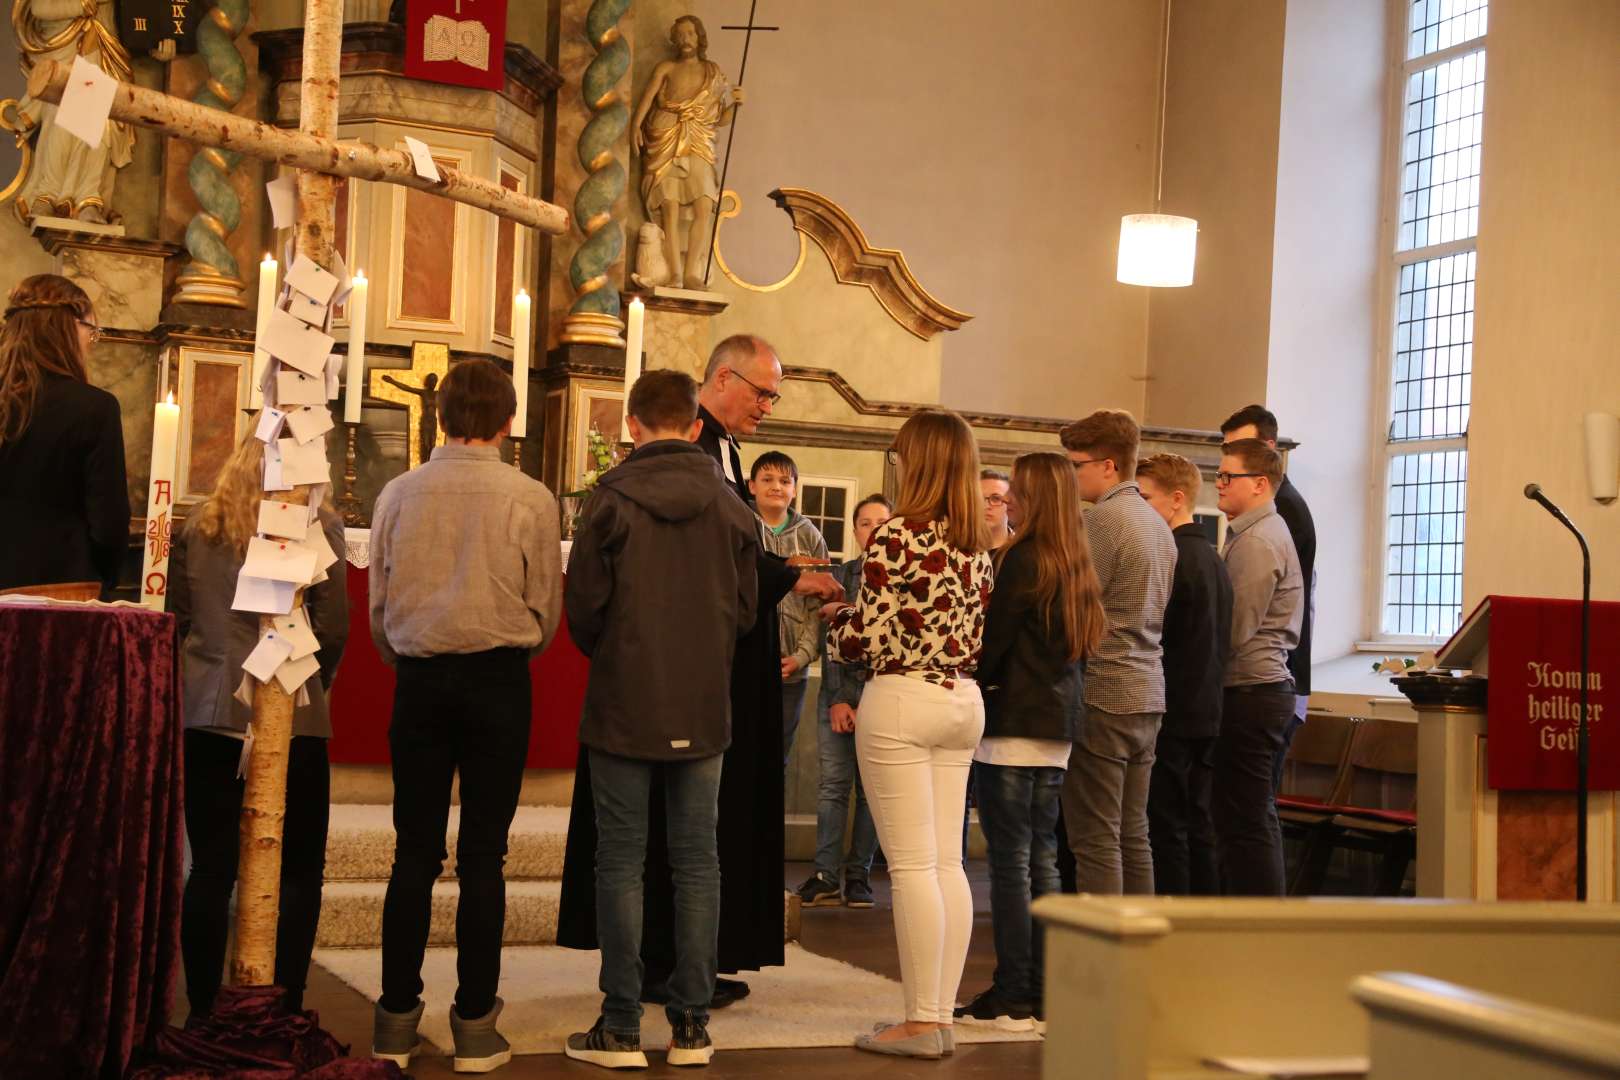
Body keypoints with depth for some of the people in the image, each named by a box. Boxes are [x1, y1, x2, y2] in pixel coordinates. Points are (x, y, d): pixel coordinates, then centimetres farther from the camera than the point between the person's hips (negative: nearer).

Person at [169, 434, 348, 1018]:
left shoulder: (200, 523, 5)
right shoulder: (318, 524, -5)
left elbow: (174, 616, 7)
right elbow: (332, 626, -7)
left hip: (208, 712, 3)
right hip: (291, 717, -3)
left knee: (211, 869, 8)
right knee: (298, 872, 7)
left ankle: (202, 1012, 11)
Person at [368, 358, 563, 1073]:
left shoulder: (399, 493, 0)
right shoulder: (530, 499, -6)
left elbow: (378, 607, 6)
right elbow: (546, 611, 0)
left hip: (418, 678, 2)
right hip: (498, 678, -2)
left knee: (414, 853, 8)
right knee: (483, 857, 3)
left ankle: (396, 1021, 11)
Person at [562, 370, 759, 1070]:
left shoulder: (612, 500, -8)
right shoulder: (730, 506, 2)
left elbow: (582, 605, -5)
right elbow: (745, 610, 7)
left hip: (624, 707, -3)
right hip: (703, 711, 3)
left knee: (621, 862, 3)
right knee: (697, 862, 9)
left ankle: (621, 1027, 3)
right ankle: (691, 1024, 11)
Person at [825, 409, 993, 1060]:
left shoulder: (895, 536, -12)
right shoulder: (978, 546, 9)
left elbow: (872, 639, -13)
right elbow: (979, 640, 12)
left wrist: (835, 616, 7)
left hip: (901, 701, -7)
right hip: (962, 702, 7)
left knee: (912, 865, -3)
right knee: (948, 863, 9)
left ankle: (922, 1023, 0)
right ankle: (942, 1013, 14)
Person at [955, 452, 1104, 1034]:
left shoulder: (1023, 560, -13)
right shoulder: (1077, 566, 11)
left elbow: (992, 642, -13)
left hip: (1013, 724, -8)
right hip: (1059, 725, 8)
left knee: (1009, 861, -3)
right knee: (1041, 859, 12)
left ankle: (1011, 996, -1)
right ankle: (1041, 991, 16)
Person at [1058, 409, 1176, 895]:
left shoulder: (1104, 518, -12)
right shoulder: (1157, 523, 15)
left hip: (1102, 695, -9)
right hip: (1148, 695, 9)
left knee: (1095, 840, -5)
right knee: (1133, 836, 12)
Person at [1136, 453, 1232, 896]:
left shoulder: (1171, 559, -15)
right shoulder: (1213, 559, 14)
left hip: (1170, 718, -9)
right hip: (1206, 715, 9)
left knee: (1166, 831, -5)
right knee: (1198, 829, 12)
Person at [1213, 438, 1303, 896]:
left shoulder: (1256, 542, -14)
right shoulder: (1264, 532, 19)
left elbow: (1234, 631, -18)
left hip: (1249, 691, -11)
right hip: (1265, 686, 11)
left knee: (1245, 822, -8)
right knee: (1257, 819, 14)